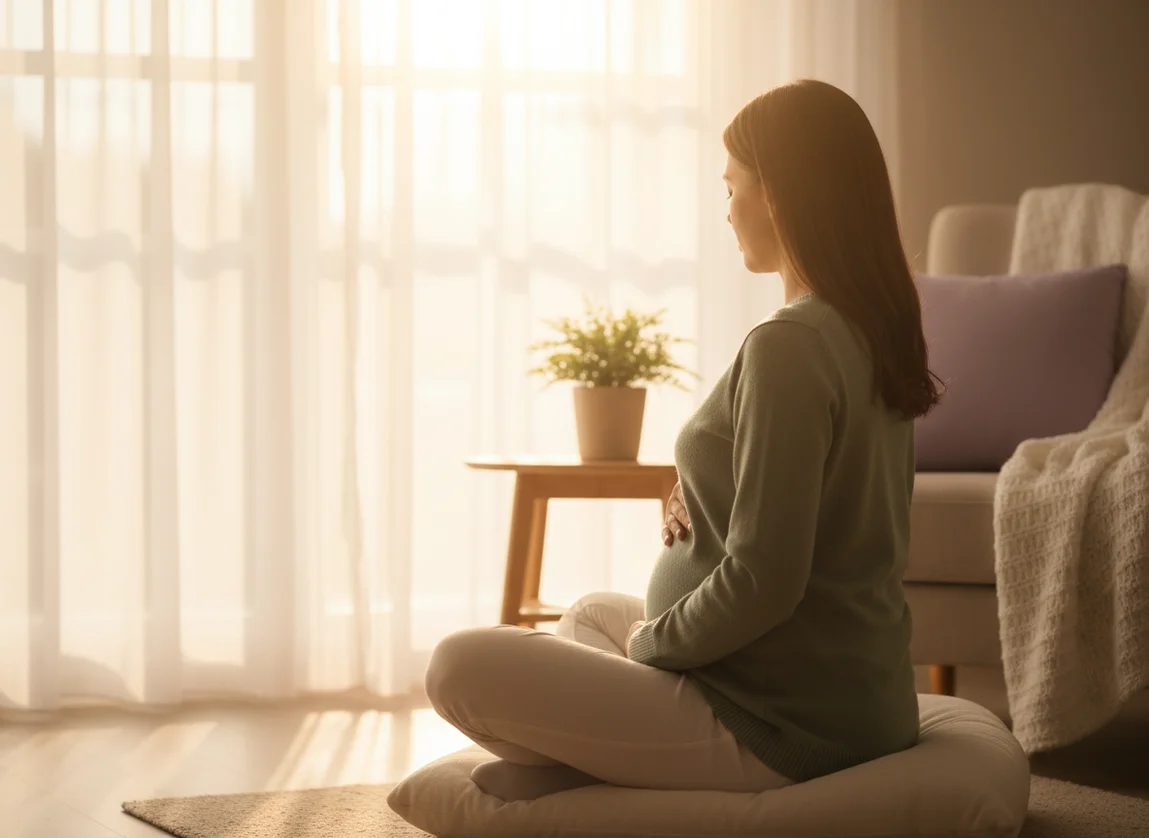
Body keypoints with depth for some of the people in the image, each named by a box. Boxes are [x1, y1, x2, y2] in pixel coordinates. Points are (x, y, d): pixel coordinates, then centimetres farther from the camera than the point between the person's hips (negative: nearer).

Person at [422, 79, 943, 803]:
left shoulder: (788, 348, -22)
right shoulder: (874, 335, 7)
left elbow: (763, 583, -25)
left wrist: (650, 642, -8)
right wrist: (701, 518, 4)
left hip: (778, 728, -10)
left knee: (460, 666, -9)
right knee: (592, 612, 32)